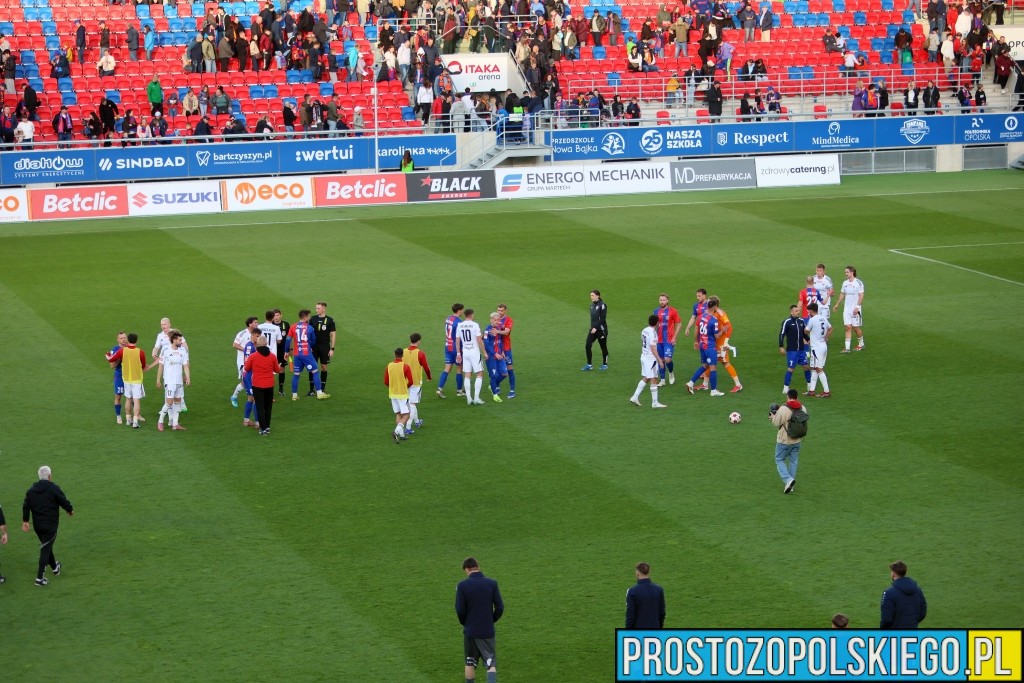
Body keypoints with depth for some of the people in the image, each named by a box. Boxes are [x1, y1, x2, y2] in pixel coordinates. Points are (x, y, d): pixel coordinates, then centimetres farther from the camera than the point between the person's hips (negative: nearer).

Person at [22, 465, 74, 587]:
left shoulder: (31, 490, 4)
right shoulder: (53, 489, -14)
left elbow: (25, 506, 3)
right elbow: (64, 501, -8)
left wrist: (25, 521, 6)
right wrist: (70, 510, 13)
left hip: (37, 525, 6)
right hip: (50, 525, -6)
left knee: (46, 546, 25)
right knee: (46, 549, -2)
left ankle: (55, 567, 46)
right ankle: (39, 578, -6)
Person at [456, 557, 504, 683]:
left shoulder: (462, 585, -10)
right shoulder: (492, 583, -5)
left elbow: (460, 610, -9)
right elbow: (500, 607, -4)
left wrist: (465, 623, 10)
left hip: (470, 631, -1)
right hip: (488, 630, 1)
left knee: (470, 663, 15)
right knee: (491, 663, 4)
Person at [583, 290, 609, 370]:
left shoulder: (602, 305, -13)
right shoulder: (592, 305, 9)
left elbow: (602, 319, -16)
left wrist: (596, 327, -19)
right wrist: (592, 326, 9)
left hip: (601, 329, -7)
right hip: (593, 329, 7)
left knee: (603, 347, 6)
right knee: (588, 345, -4)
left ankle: (605, 364, 20)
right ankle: (589, 365, 3)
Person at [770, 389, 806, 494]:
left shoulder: (783, 409, -20)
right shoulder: (803, 409, -3)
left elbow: (776, 423, -13)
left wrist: (773, 415, 8)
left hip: (784, 441, -5)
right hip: (797, 440, 5)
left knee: (779, 460, 10)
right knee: (793, 461, 17)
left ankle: (788, 479, -12)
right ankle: (791, 486, 21)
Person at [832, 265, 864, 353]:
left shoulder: (858, 283, -9)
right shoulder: (845, 283, 9)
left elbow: (861, 296, -12)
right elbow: (842, 294, 20)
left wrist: (857, 307, -19)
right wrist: (837, 304, 18)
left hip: (855, 309, -5)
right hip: (846, 308, 5)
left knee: (855, 327, 1)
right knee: (848, 327, -1)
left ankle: (861, 344, 22)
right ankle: (847, 348, -3)